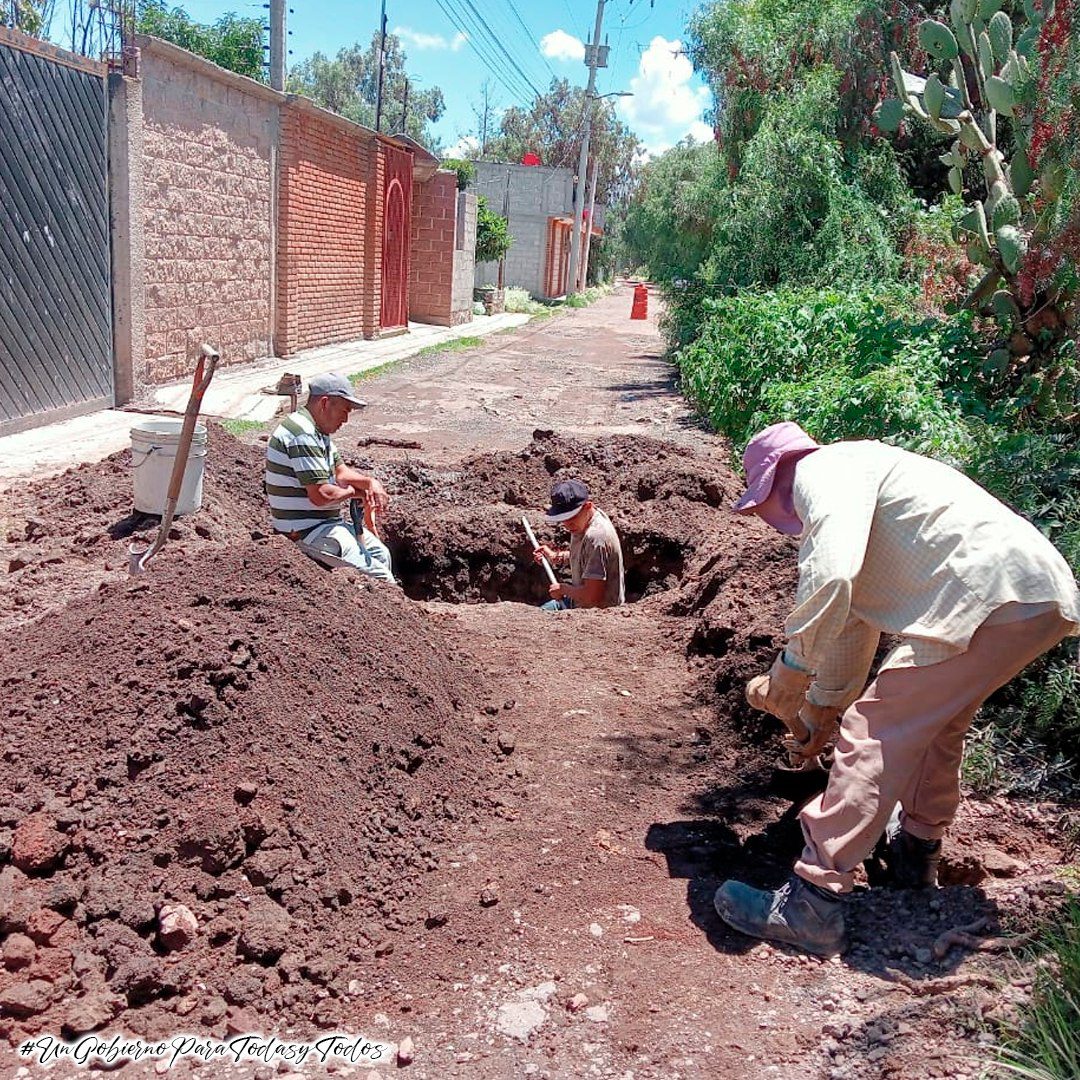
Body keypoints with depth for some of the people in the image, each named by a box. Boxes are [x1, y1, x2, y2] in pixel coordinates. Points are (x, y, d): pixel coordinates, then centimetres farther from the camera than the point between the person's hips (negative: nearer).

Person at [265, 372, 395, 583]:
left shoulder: (319, 431, 10)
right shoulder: (302, 435, -23)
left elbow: (340, 472, 16)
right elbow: (321, 495, -28)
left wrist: (371, 482, -4)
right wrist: (355, 491, -9)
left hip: (327, 522, 11)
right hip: (305, 532, -11)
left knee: (380, 553, 19)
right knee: (379, 576, -16)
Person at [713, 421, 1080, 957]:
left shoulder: (822, 470, -1)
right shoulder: (858, 482, 30)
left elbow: (831, 577, -23)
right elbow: (854, 621, 39)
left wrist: (791, 668, -11)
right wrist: (822, 708, 46)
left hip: (991, 598, -11)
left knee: (875, 733, -8)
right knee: (934, 719, 27)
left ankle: (811, 905, -5)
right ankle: (916, 852, 42)